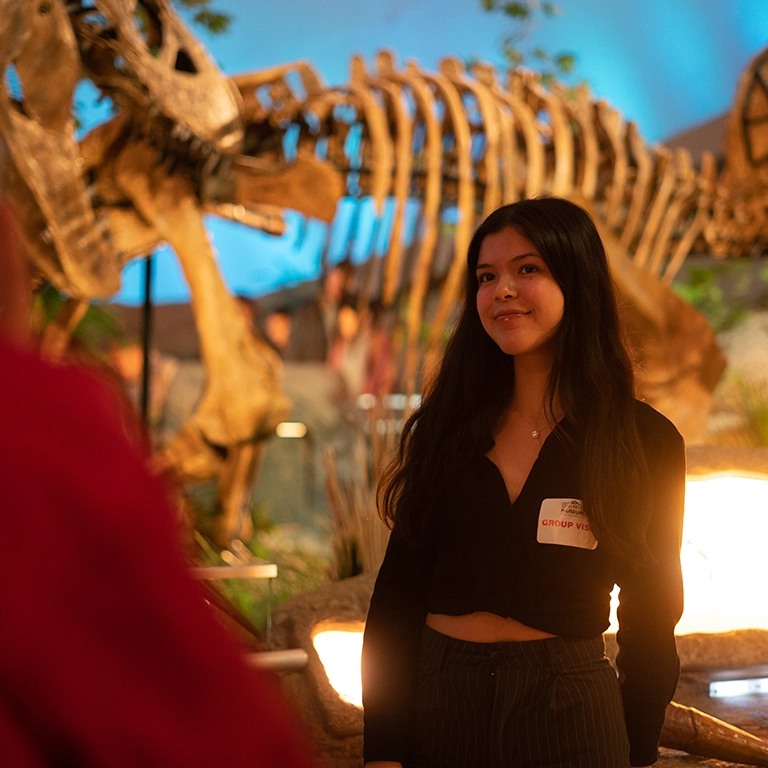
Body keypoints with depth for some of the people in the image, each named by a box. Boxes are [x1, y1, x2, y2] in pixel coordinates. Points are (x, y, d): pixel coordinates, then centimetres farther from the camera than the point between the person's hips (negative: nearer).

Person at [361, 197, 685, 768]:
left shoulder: (646, 441, -3)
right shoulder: (445, 426, 2)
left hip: (568, 717, -2)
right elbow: (399, 587, 0)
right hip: (437, 698, 2)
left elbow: (653, 620, 4)